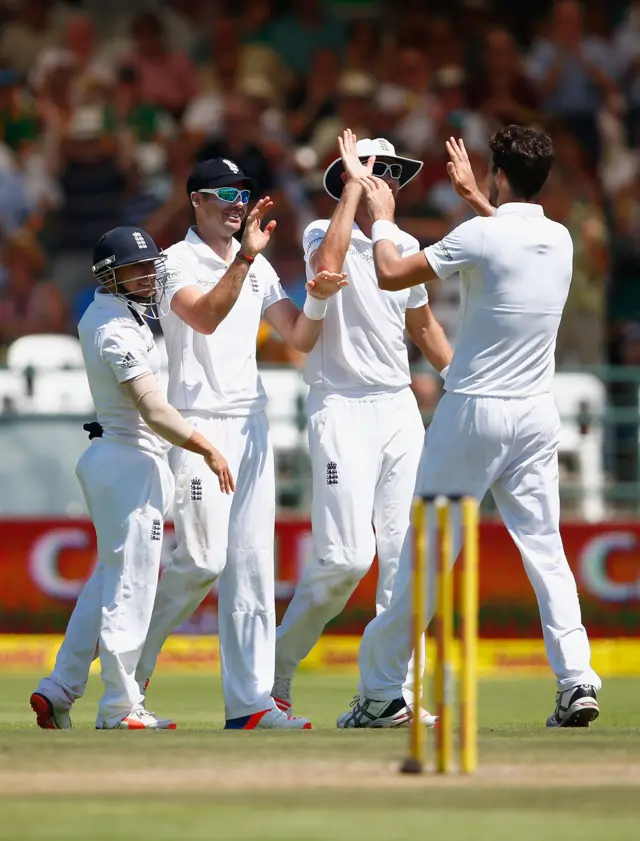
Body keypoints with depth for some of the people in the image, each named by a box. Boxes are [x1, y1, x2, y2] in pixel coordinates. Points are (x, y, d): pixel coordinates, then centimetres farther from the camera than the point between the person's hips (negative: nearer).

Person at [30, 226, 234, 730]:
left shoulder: (96, 316, 11)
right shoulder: (119, 332, -19)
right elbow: (153, 411, -24)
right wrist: (206, 449, -16)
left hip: (107, 456, 10)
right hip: (132, 462, -10)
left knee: (110, 578, 17)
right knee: (130, 584, -5)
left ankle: (58, 692, 16)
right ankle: (120, 710, -2)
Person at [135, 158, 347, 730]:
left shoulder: (258, 267, 15)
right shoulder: (178, 262, -5)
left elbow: (301, 339, 11)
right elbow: (204, 317, -25)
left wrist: (319, 297, -9)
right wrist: (243, 259, -35)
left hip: (252, 422, 7)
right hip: (199, 421, -7)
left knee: (253, 562, 1)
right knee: (203, 560, -12)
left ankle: (250, 702, -1)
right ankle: (131, 666, 7)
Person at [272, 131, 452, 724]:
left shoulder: (405, 246, 14)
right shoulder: (324, 234, -5)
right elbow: (327, 266, -29)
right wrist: (353, 185, -21)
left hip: (400, 408, 6)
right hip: (342, 406, -6)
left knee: (404, 554, 0)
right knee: (346, 557, -14)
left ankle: (397, 693, 3)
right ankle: (276, 669, 4)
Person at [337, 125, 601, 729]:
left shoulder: (479, 236, -13)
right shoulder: (560, 239, 6)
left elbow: (391, 274, -8)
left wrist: (381, 220, 9)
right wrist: (472, 197, 42)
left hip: (474, 413, -5)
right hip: (537, 414, 5)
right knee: (544, 547, 4)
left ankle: (381, 691, 5)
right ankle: (576, 678, -11)